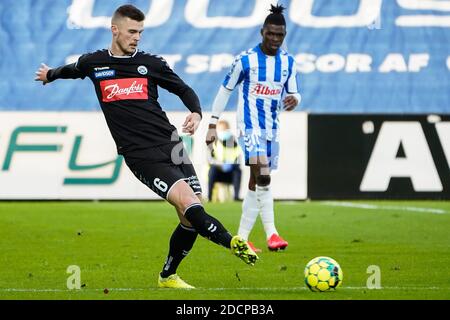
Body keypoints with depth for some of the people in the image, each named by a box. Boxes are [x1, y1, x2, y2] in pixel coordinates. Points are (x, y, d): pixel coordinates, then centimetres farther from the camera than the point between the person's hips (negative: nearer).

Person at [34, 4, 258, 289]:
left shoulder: (151, 63, 9)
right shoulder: (93, 63, 7)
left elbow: (184, 90, 17)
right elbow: (71, 70, 30)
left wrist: (196, 113, -3)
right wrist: (50, 74, 50)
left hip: (169, 143, 3)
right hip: (140, 155, -3)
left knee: (192, 217, -1)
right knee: (187, 201, -25)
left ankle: (168, 276, 15)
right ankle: (232, 242, -27)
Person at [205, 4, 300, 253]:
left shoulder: (288, 62, 5)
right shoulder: (245, 59, -8)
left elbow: (293, 92, 10)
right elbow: (225, 90, -1)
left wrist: (294, 99, -17)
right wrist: (213, 125, -2)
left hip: (272, 128, 6)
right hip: (250, 125, -6)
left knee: (257, 184, 8)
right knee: (263, 176, -24)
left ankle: (242, 238, 16)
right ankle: (271, 233, -25)